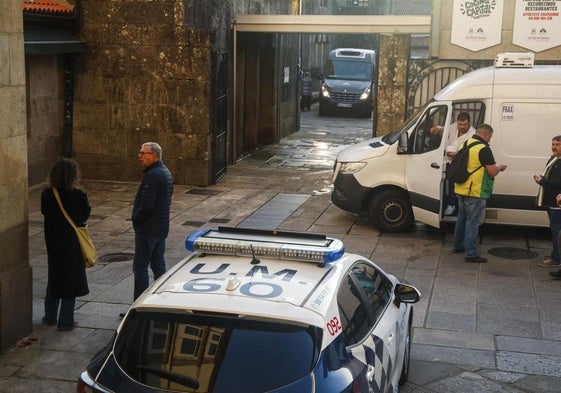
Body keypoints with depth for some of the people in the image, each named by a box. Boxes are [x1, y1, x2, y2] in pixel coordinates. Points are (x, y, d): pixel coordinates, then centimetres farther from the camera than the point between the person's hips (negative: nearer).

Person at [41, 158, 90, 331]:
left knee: (54, 277, 20)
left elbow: (45, 212, 4)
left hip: (53, 241, 4)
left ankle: (50, 316, 31)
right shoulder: (78, 195, -19)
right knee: (71, 279, 7)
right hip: (72, 243, -4)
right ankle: (66, 321, 11)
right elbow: (86, 214, -7)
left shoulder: (47, 194, -8)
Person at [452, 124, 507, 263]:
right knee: (473, 222, -4)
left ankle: (458, 246, 31)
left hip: (461, 189, 8)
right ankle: (471, 253, -2)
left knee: (462, 217, 21)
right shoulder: (484, 149, -17)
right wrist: (499, 167, 3)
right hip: (475, 192, -8)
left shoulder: (464, 144, 9)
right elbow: (493, 171, -19)